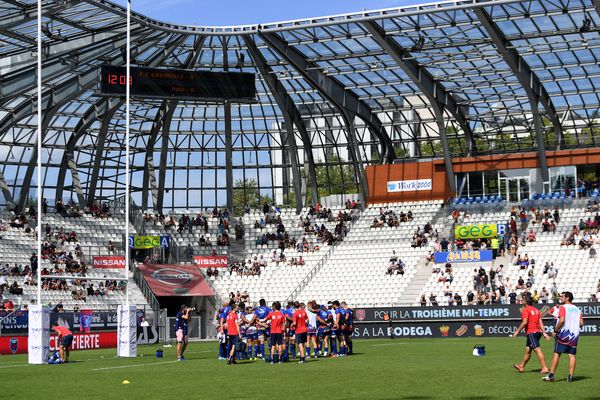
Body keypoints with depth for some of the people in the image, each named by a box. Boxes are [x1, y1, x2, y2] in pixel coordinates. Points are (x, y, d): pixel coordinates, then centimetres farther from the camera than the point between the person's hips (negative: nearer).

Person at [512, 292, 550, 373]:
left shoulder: (525, 310, -9)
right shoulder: (536, 310, 15)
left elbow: (524, 322, -19)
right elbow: (540, 322, 11)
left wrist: (517, 331, -11)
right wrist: (544, 333, 9)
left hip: (531, 332, -9)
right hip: (538, 331, 9)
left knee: (537, 350, -12)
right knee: (527, 350, 19)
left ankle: (544, 368, -17)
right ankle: (521, 367, 31)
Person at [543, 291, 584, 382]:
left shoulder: (563, 307, -7)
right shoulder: (577, 309, 11)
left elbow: (562, 320, -19)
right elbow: (581, 323, 7)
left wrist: (555, 330, -10)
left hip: (563, 334, -5)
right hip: (574, 335, 5)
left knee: (557, 354, 0)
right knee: (572, 355, 5)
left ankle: (551, 375, -1)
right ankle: (570, 376, 1)